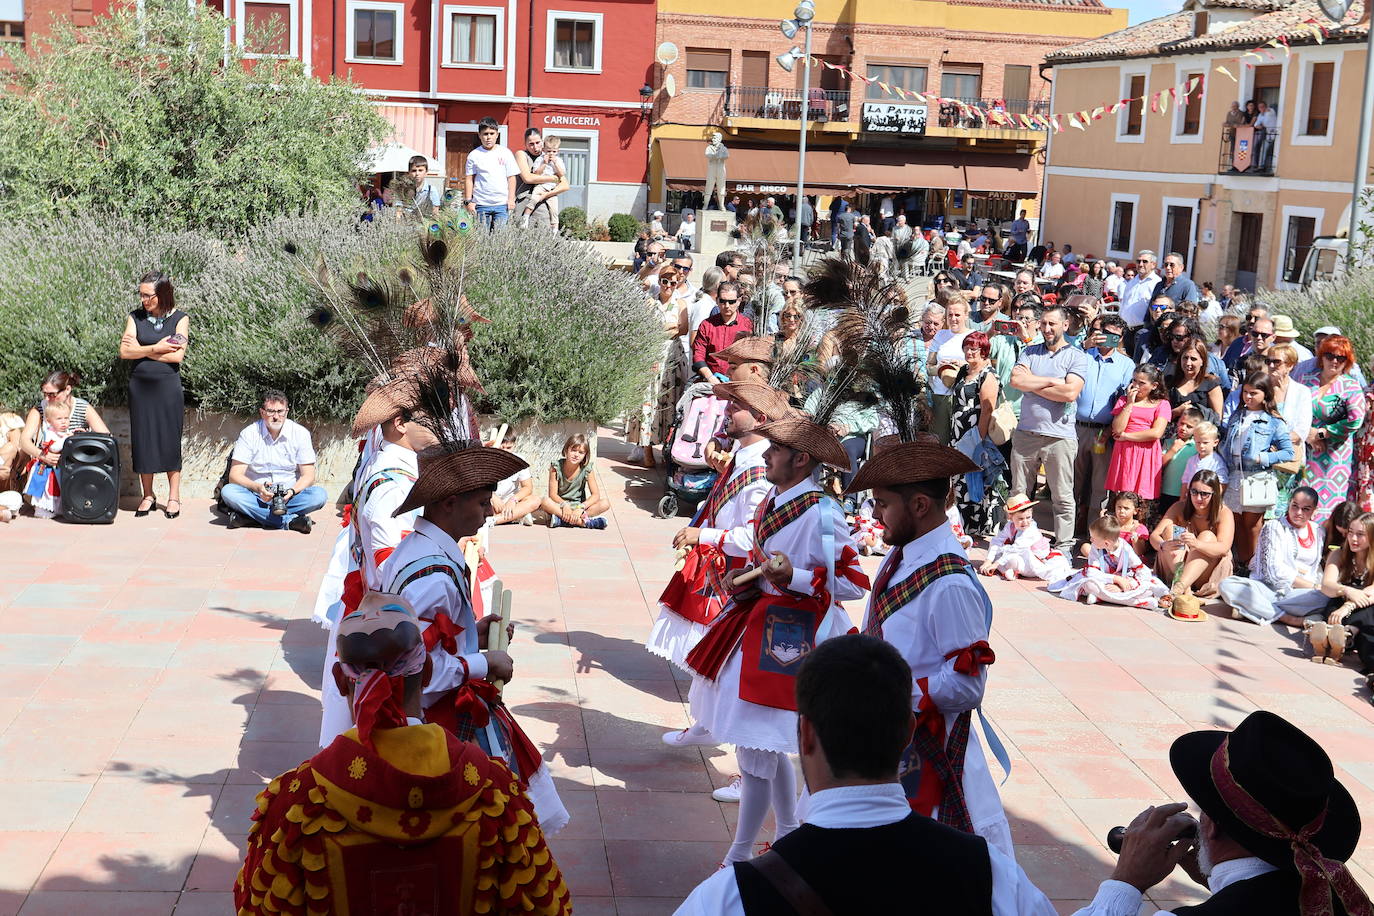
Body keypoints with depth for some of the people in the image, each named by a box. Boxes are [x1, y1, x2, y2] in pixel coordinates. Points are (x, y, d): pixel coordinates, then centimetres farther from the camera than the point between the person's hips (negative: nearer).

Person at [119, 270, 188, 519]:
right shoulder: (136, 317, 5)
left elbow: (178, 355, -12)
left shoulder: (179, 318, -1)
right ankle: (148, 496, 15)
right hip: (140, 385, 3)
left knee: (170, 440, 1)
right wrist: (156, 349, -13)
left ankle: (174, 497, 10)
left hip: (168, 386, -2)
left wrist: (142, 351, -8)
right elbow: (124, 351, -4)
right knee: (142, 440, 4)